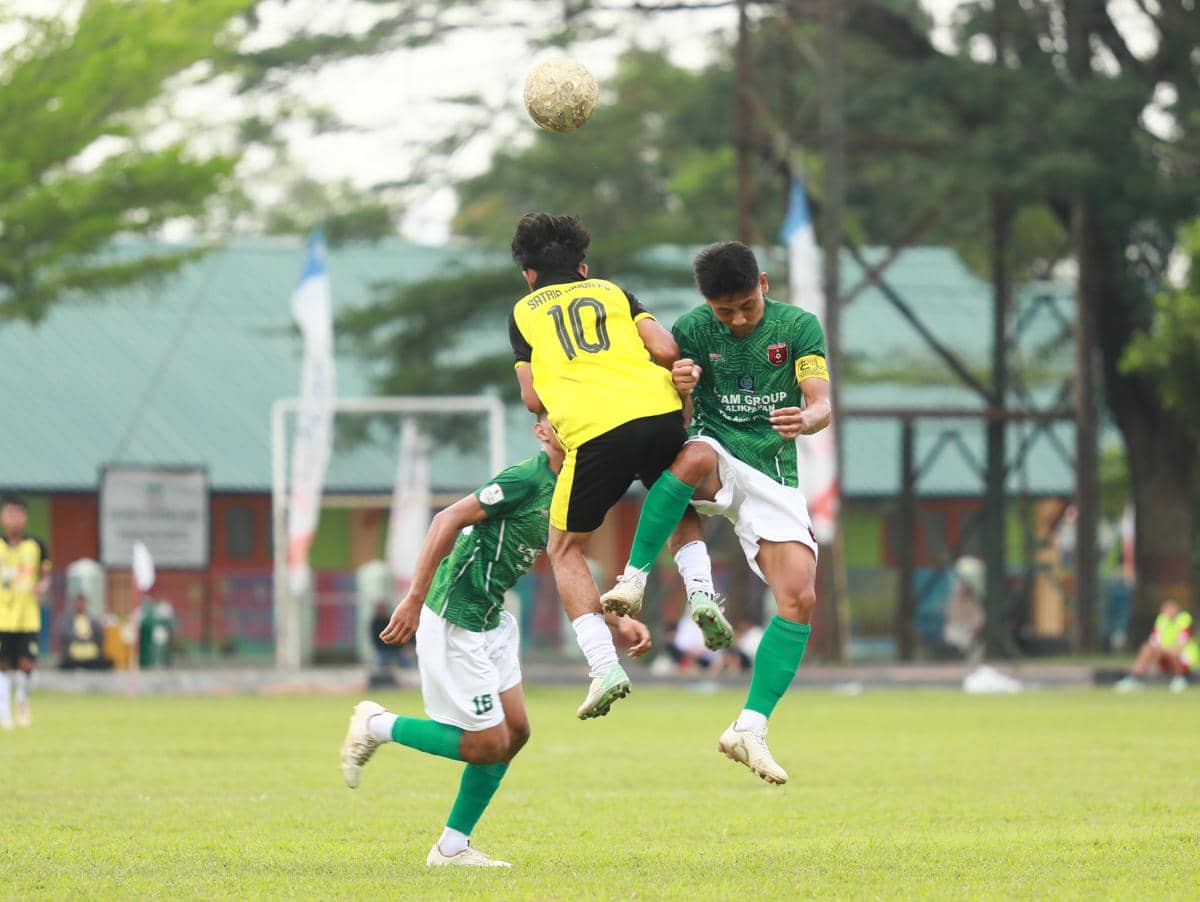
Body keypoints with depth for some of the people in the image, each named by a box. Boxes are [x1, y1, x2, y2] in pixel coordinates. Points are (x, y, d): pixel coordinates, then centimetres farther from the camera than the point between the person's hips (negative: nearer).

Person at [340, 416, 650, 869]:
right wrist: (414, 601, -24)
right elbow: (448, 519, -22)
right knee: (488, 744, -5)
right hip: (454, 622, -10)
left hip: (491, 621, 10)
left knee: (515, 731, 8)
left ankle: (452, 848, 17)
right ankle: (376, 726, 11)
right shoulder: (527, 478, -18)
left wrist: (618, 622, 11)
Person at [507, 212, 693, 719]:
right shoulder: (612, 292, 24)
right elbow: (666, 349, 8)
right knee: (679, 516, 32)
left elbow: (532, 398, 13)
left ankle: (604, 666, 1)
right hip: (660, 414, 2)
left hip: (594, 433, -2)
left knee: (564, 549, 16)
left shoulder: (525, 312, 21)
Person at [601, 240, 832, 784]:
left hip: (774, 477, 2)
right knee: (694, 454, -41)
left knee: (800, 599, -17)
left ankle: (750, 730, -12)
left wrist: (806, 419, -36)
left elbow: (820, 404, -11)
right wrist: (680, 389, -28)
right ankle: (635, 578, -32)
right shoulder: (691, 331, -2)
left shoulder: (799, 327, -1)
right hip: (715, 463, -2)